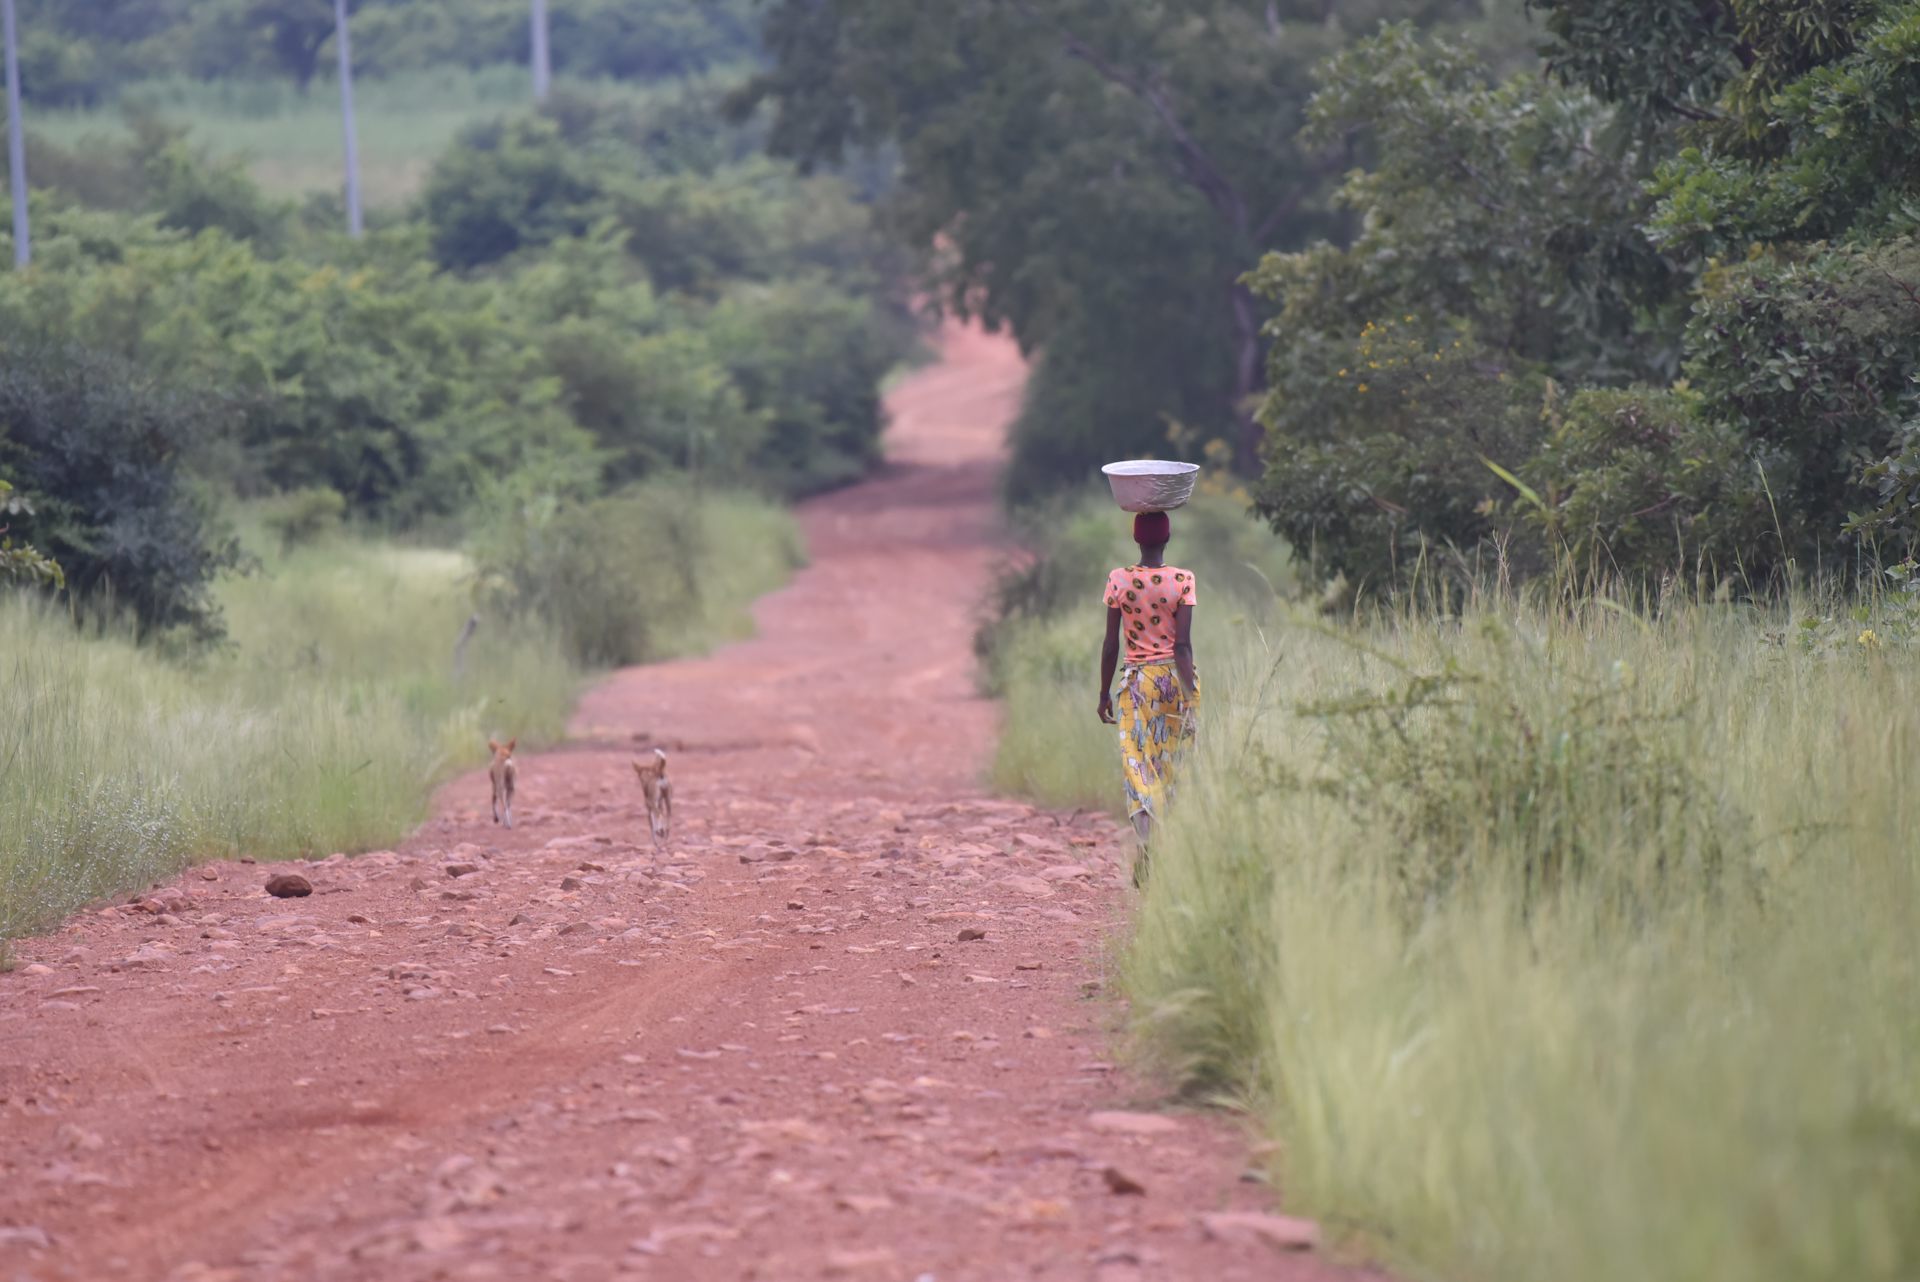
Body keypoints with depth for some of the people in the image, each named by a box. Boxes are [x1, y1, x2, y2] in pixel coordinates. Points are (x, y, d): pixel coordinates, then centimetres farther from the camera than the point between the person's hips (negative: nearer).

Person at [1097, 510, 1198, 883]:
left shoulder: (1118, 580, -3)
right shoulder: (1182, 580, -7)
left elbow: (1111, 643, 0)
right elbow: (1183, 644, -12)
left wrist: (1105, 692, 9)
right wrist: (1190, 694, -12)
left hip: (1138, 681, 0)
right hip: (1176, 677, 0)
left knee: (1138, 765, -2)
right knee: (1174, 768, 14)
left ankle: (1146, 835, -27)